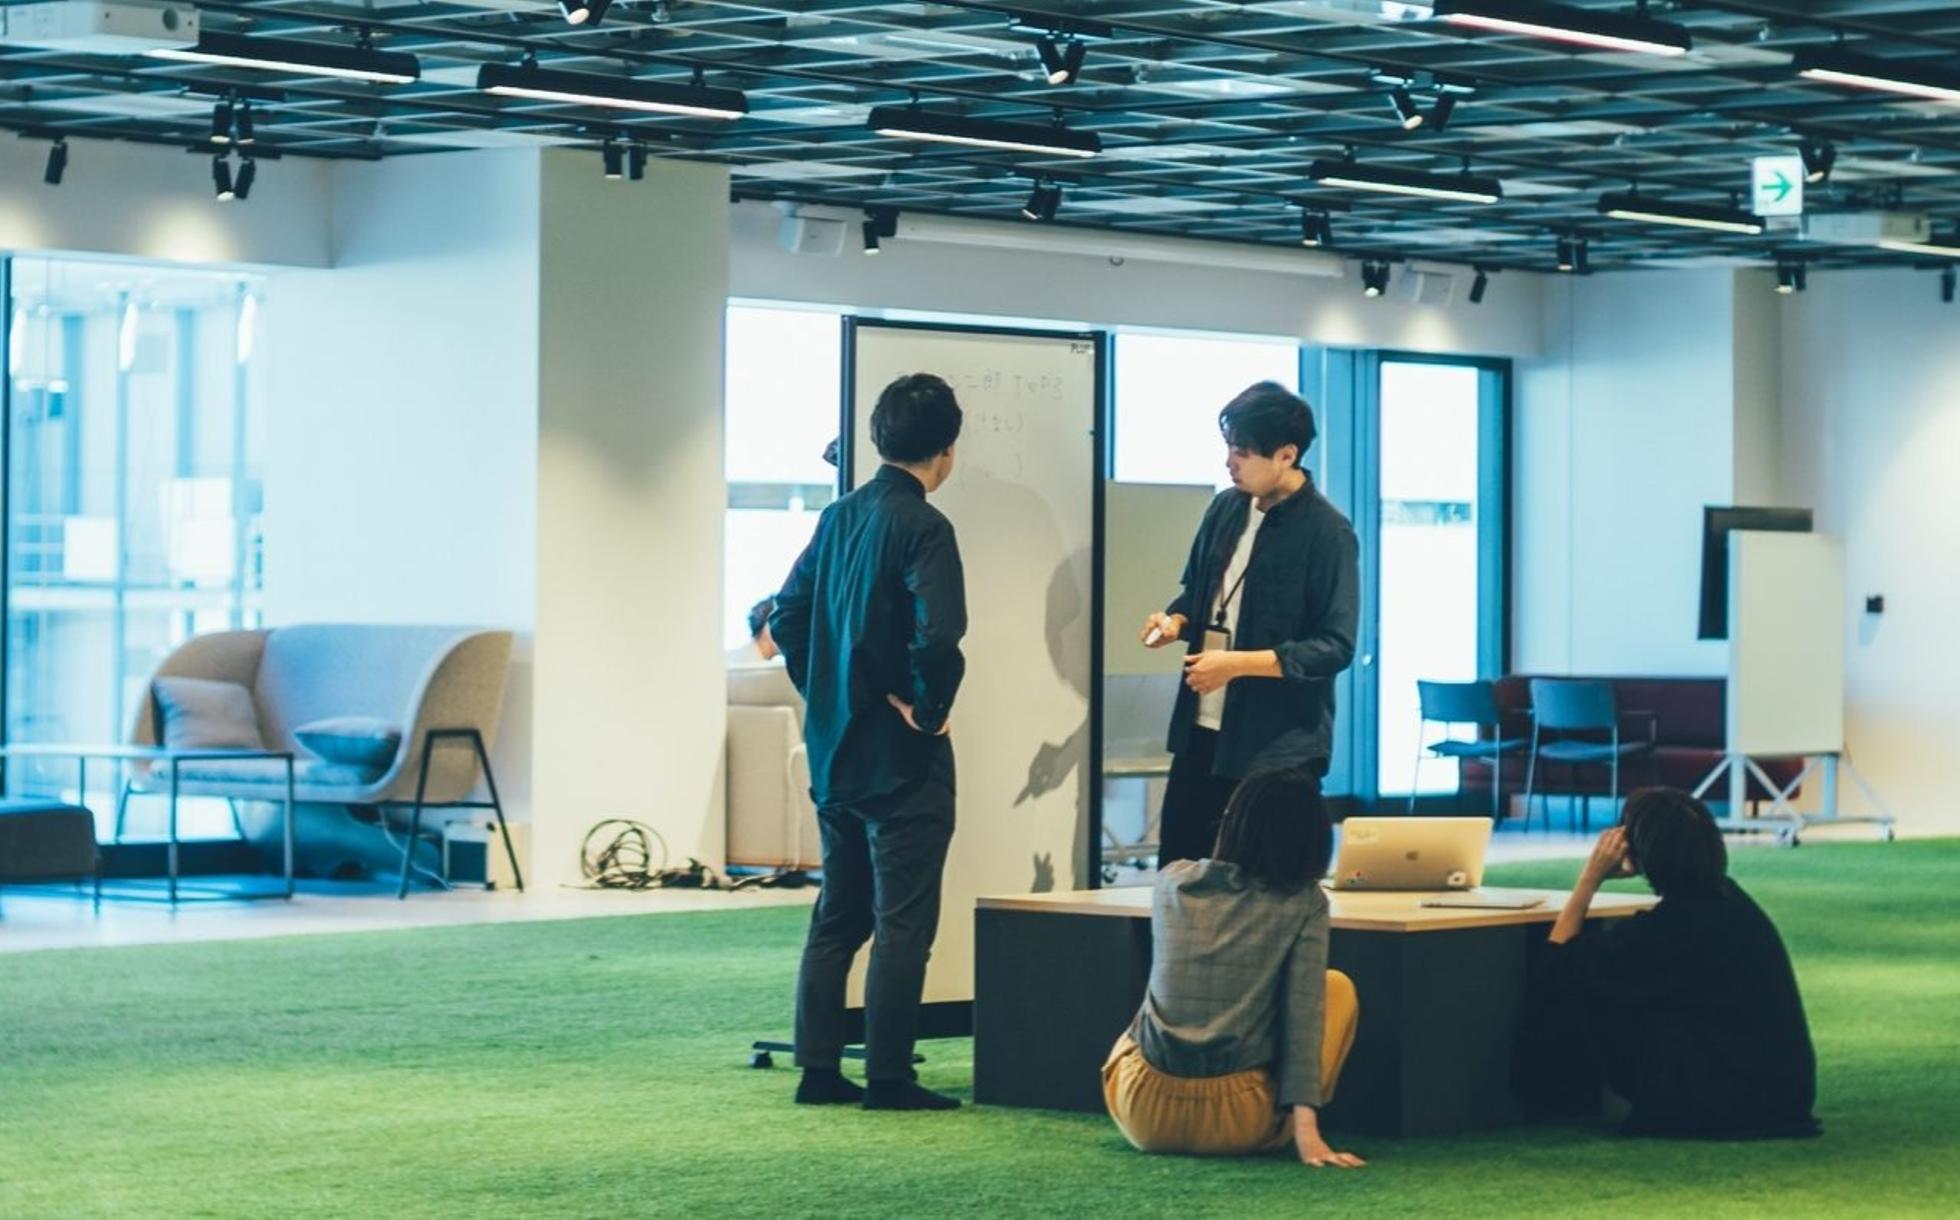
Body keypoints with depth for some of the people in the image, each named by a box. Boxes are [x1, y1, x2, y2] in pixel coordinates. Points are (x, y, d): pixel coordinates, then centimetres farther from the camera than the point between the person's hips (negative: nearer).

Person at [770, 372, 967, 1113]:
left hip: (835, 750, 7)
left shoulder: (840, 517, 8)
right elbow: (937, 633, -27)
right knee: (902, 921, -1)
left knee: (837, 914, 13)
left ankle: (819, 1070, 15)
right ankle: (887, 1077, 0)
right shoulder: (921, 527, -15)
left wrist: (822, 693, 14)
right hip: (902, 757, -7)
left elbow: (788, 618, 12)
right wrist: (929, 708, -13)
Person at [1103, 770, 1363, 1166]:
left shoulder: (1172, 882, 6)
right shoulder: (1304, 903, -3)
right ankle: (1279, 1130, 17)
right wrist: (1305, 1128, -12)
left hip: (1145, 1114, 4)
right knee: (1337, 988, 22)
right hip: (1234, 1126, -4)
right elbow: (1302, 1016, -10)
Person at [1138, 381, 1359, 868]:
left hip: (1278, 746, -7)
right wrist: (1175, 622, -1)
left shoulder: (1327, 532, -14)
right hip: (1202, 731, 7)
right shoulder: (1226, 509, 7)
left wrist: (1237, 664, -22)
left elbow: (1336, 646, -17)